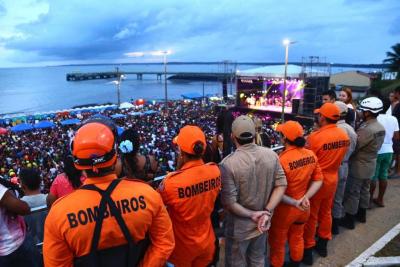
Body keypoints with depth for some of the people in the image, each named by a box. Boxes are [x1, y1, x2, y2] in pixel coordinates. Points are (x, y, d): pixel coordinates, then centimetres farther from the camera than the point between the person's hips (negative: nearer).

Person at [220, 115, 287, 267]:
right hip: (262, 223, 5)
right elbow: (281, 185, -8)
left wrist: (252, 214, -14)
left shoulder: (228, 164, -26)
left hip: (239, 226, -4)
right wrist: (267, 212, -12)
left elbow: (229, 202, -26)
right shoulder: (271, 155, -11)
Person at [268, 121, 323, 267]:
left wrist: (294, 203, -16)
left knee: (277, 242, 18)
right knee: (297, 237, 27)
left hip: (285, 210, -6)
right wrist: (305, 198, -12)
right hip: (303, 208, 6)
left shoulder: (281, 160, -29)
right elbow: (318, 180, -2)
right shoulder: (311, 155, -10)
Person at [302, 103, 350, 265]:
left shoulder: (315, 137, -25)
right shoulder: (344, 135, -5)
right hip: (332, 180, 6)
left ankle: (307, 251, 22)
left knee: (310, 216, 9)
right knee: (326, 212, 22)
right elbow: (338, 157, 7)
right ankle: (323, 245, 38)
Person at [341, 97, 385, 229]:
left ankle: (349, 220, 12)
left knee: (352, 193, 2)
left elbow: (353, 147, -24)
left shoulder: (366, 129, -27)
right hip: (370, 164, 9)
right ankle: (362, 214, 36)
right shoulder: (380, 127, 2)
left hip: (359, 166, -9)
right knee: (364, 190, 21)